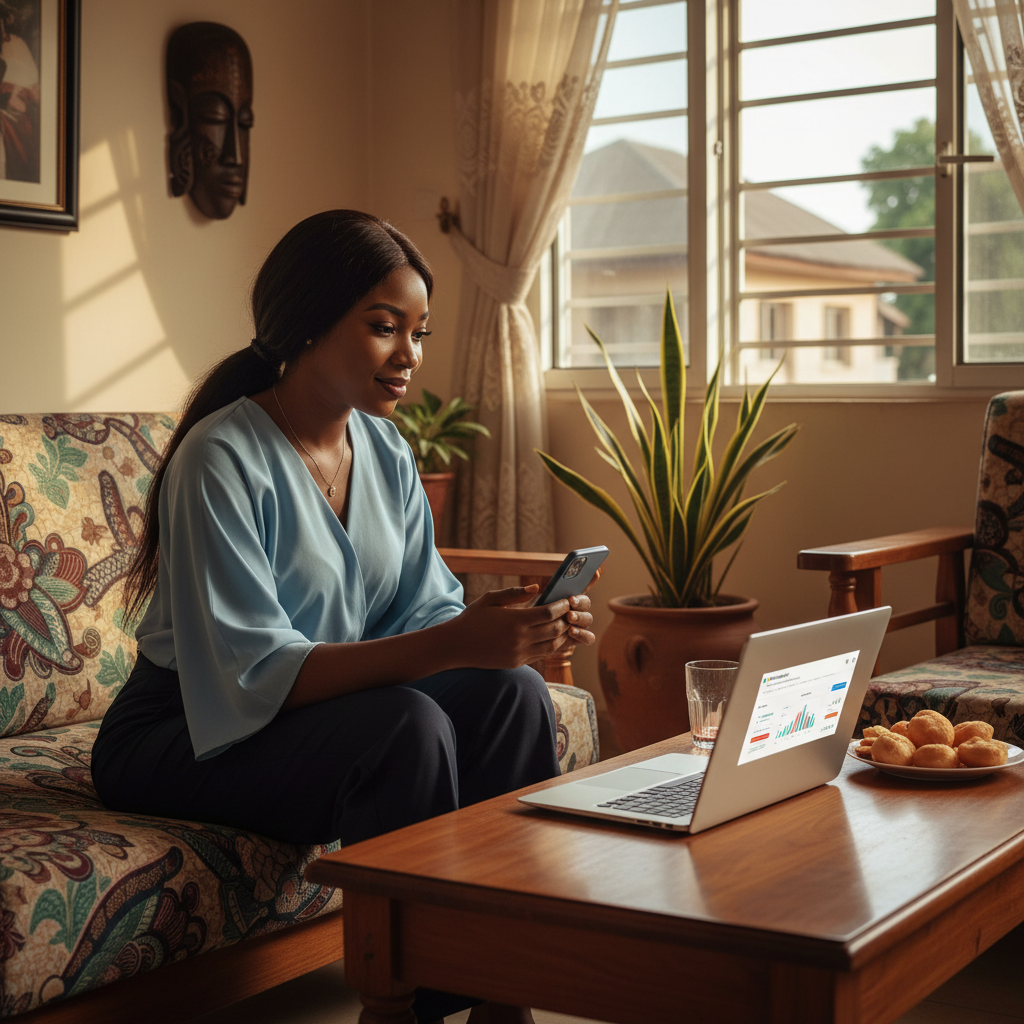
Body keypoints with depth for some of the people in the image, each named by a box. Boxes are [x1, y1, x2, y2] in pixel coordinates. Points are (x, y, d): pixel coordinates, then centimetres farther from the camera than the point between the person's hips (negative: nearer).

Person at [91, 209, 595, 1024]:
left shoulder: (386, 452, 3)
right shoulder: (221, 460, -21)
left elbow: (425, 613, 0)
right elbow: (254, 675, -28)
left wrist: (512, 630, -23)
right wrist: (453, 644, -37)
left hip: (335, 712, 7)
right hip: (186, 737, -7)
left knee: (510, 691, -16)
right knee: (409, 726, -31)